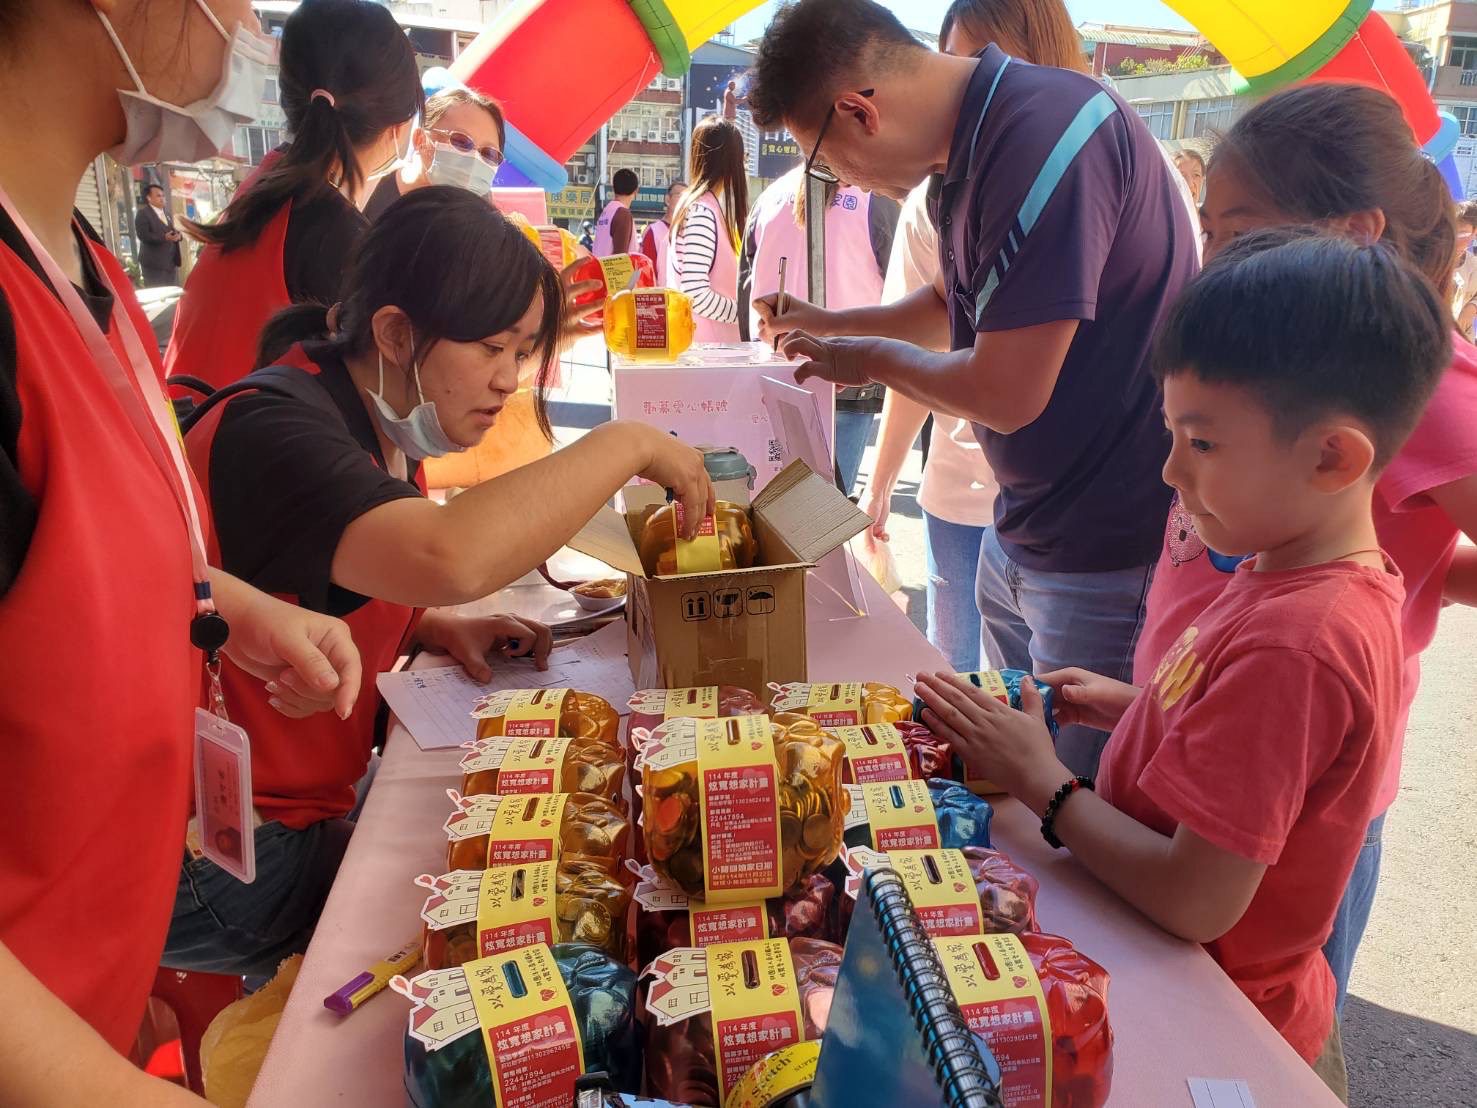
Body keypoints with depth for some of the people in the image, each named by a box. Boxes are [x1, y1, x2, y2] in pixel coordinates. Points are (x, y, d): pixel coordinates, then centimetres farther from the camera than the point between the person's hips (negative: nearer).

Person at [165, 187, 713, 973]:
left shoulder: (376, 421, 3)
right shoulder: (274, 428, -27)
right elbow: (449, 556, -47)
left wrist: (440, 627, -3)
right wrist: (628, 444, -33)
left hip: (318, 795, 9)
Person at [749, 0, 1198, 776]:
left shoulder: (1049, 132, -23)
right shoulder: (974, 146, 7)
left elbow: (1006, 393, -24)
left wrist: (872, 359, -7)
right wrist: (827, 323, 18)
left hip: (1109, 556, -9)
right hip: (1018, 534, 9)